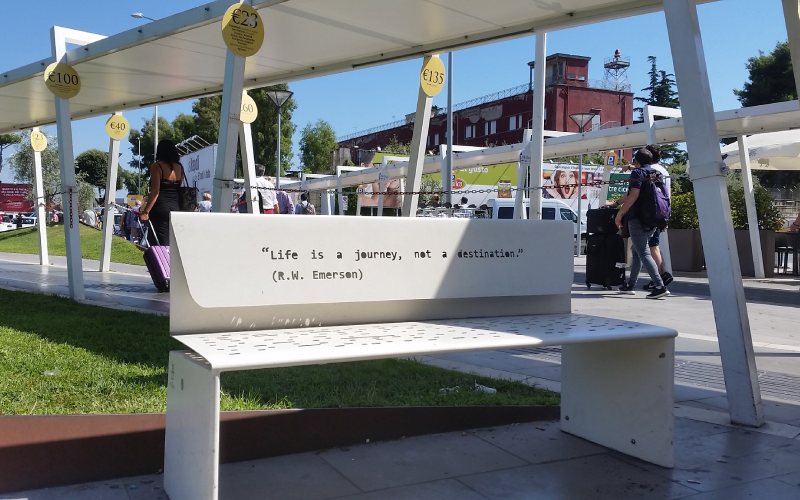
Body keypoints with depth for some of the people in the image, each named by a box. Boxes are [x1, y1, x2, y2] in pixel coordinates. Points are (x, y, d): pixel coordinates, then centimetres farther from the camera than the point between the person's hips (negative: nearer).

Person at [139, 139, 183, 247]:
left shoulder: (157, 166, -4)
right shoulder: (179, 167, 12)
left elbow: (155, 191, -12)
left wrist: (145, 211, -13)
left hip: (161, 208, -5)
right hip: (176, 208, 6)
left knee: (159, 244, -6)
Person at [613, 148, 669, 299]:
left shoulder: (637, 173, -5)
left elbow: (634, 195, -19)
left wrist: (620, 214, -15)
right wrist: (616, 203, 42)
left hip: (637, 218, -9)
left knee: (643, 253, -11)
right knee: (637, 250, 18)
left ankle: (660, 287, -21)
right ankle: (630, 285, 24)